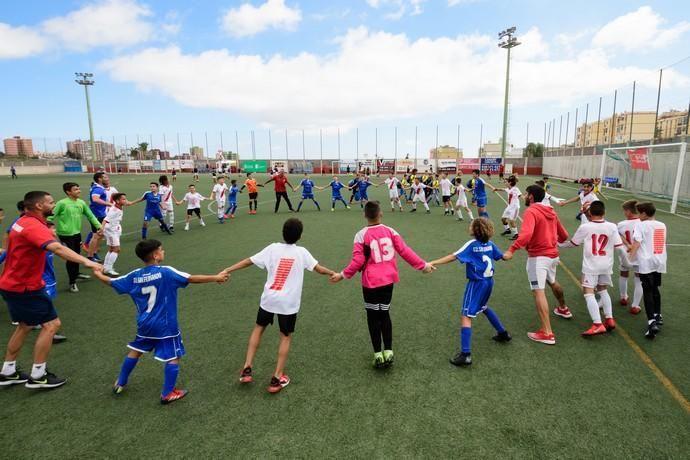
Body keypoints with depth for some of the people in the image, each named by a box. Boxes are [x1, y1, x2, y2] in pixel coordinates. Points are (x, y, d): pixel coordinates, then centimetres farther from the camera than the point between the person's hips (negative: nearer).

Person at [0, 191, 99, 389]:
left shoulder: (24, 222, 7)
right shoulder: (33, 226, -26)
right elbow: (57, 248, -43)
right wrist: (85, 261, -54)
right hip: (25, 287, -11)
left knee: (25, 326, 21)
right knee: (51, 324, -5)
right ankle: (37, 376, 4)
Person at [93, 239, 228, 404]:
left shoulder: (134, 276, -1)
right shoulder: (165, 272, -19)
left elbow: (111, 282, 12)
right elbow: (192, 279, -24)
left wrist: (98, 275, 33)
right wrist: (216, 278, -19)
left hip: (144, 323, 6)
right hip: (165, 325, -6)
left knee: (135, 351, 26)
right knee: (173, 357, 6)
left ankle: (120, 384, 40)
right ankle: (167, 394, 12)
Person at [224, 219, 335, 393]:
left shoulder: (273, 248, -2)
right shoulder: (301, 252, -4)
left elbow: (248, 261, 0)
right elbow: (319, 269, -3)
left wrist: (226, 271, 7)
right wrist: (333, 273, 16)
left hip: (269, 298, 2)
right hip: (288, 302, -1)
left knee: (258, 328, 24)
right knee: (286, 336, 15)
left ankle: (247, 370, 21)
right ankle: (277, 379, 14)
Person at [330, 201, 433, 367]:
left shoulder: (361, 235, -10)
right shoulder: (390, 231, -2)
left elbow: (357, 261, -13)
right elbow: (405, 251, -1)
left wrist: (343, 275, -2)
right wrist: (423, 265, 8)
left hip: (371, 282, -3)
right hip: (388, 280, 3)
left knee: (373, 317, 10)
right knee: (384, 314, 18)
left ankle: (378, 355, 15)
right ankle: (388, 352, 18)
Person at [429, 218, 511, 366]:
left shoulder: (472, 244, -15)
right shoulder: (490, 244, 4)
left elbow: (453, 257, -25)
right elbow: (502, 256, 19)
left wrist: (432, 263, -28)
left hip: (477, 283, -8)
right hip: (488, 281, 8)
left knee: (466, 316, -8)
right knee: (483, 307, 34)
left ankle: (465, 354, -14)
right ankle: (503, 333, 44)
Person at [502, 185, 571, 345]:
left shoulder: (531, 212, -14)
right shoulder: (551, 212, 11)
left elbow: (526, 234, -32)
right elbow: (563, 235, 17)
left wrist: (511, 250, -39)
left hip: (538, 257, -9)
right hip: (552, 255, 9)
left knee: (538, 292, -9)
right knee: (552, 282, 33)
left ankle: (547, 333, -12)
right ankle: (563, 309, 56)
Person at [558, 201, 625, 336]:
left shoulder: (585, 227, -7)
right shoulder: (612, 227, -1)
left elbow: (573, 243, 5)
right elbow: (619, 246, -1)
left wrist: (560, 244, 23)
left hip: (591, 266, -4)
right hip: (606, 265, 5)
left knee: (589, 293, -7)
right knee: (603, 290, 23)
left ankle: (598, 324, -18)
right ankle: (609, 319, 21)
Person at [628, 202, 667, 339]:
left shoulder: (641, 225, -6)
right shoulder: (662, 225, 14)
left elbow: (636, 243, -15)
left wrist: (630, 258, -16)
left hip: (646, 263, -6)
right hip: (660, 262, 6)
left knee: (648, 292, -7)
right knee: (655, 289, 22)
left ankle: (652, 322, -17)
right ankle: (658, 316, 35)